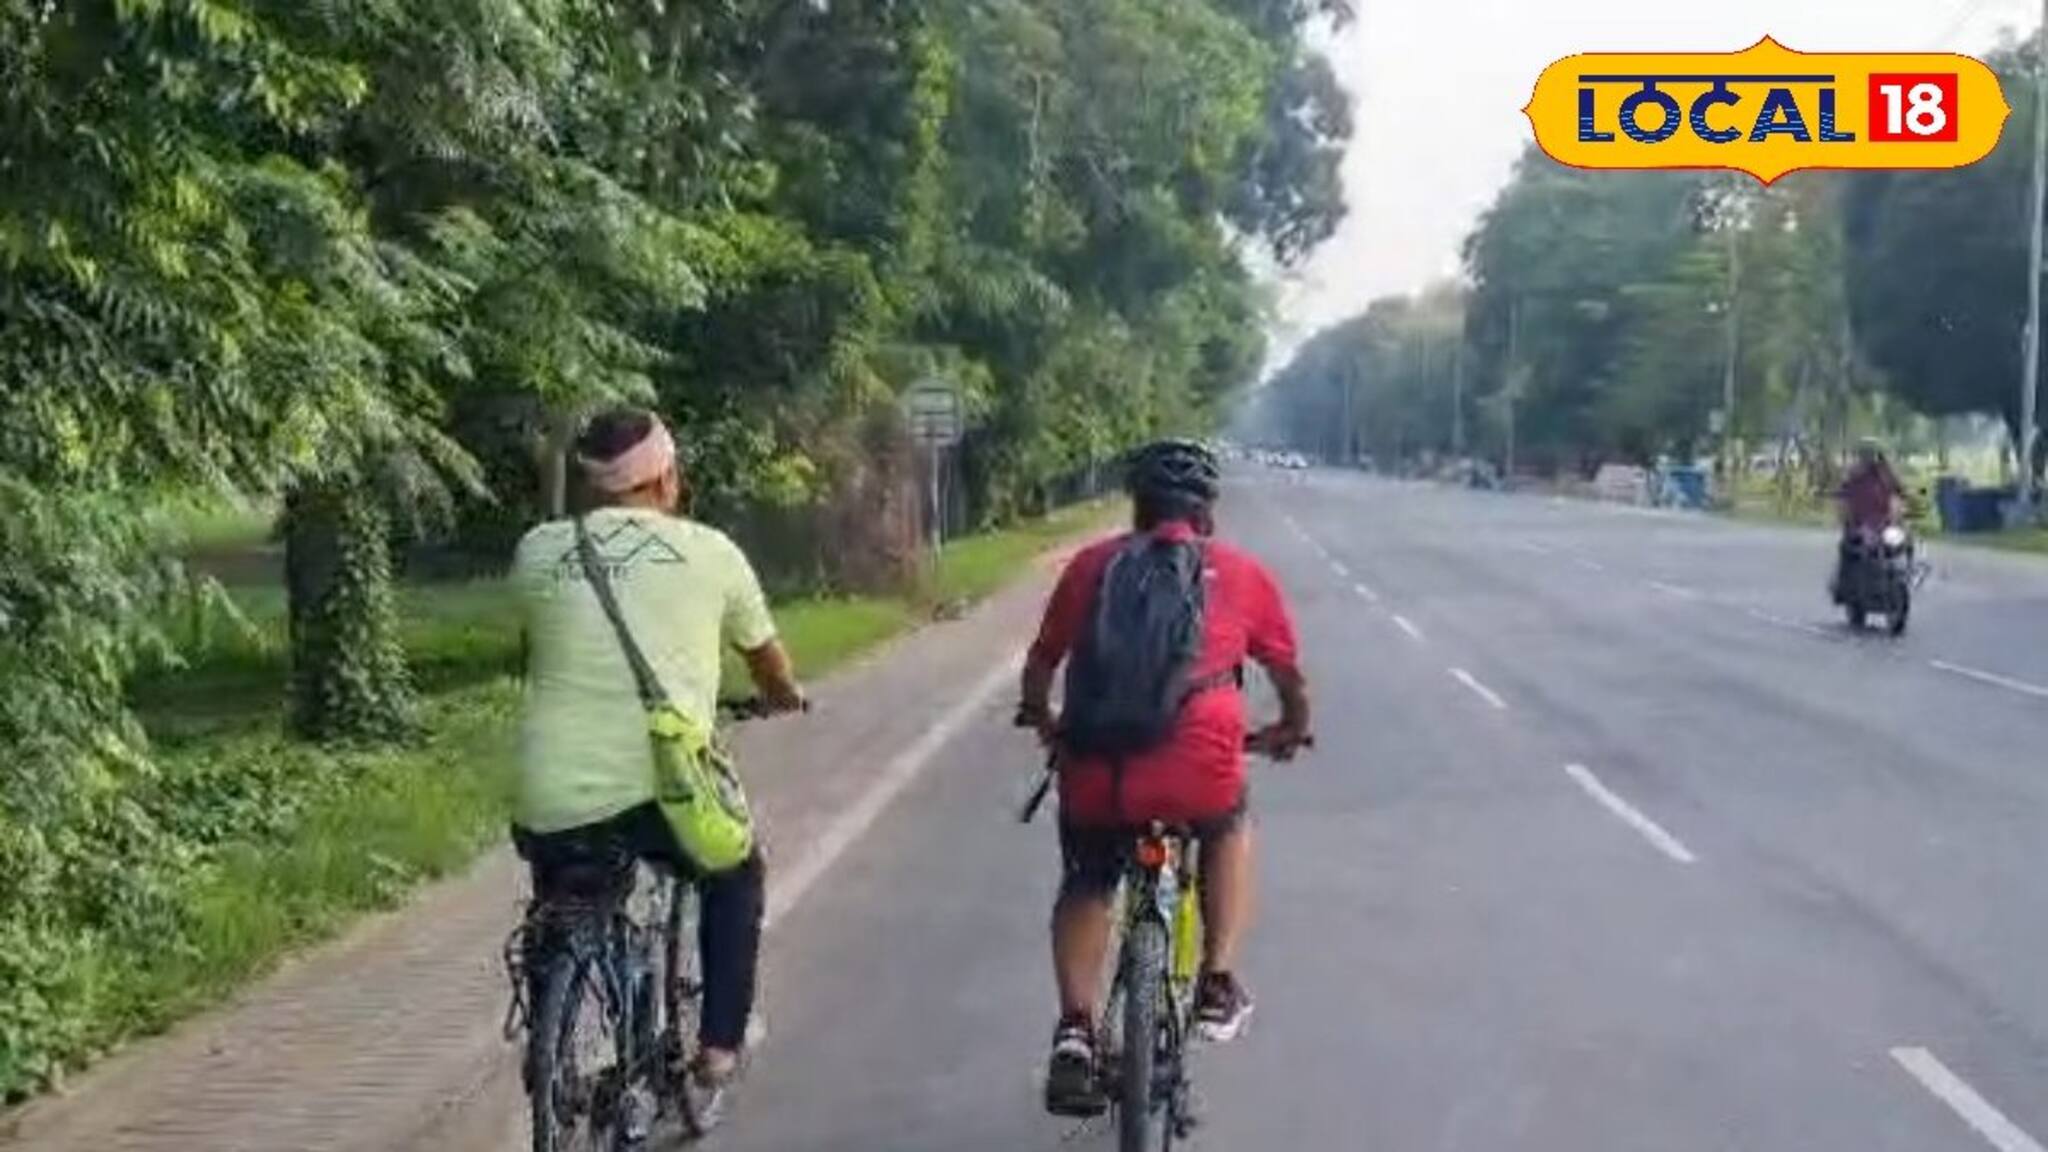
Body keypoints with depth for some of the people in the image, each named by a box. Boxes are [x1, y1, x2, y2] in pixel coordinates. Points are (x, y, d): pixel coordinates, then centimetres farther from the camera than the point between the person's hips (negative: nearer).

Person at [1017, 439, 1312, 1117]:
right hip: (1201, 769, -1)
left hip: (1097, 769, 1)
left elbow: (1039, 666, 23)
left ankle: (1074, 1031, 11)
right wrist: (1290, 732, 46)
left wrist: (1043, 722, 43)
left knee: (1086, 884, 26)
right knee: (1229, 830, 32)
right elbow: (1291, 679, 26)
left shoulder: (1092, 565, 16)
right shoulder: (1242, 573, 15)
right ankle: (1218, 986, 24)